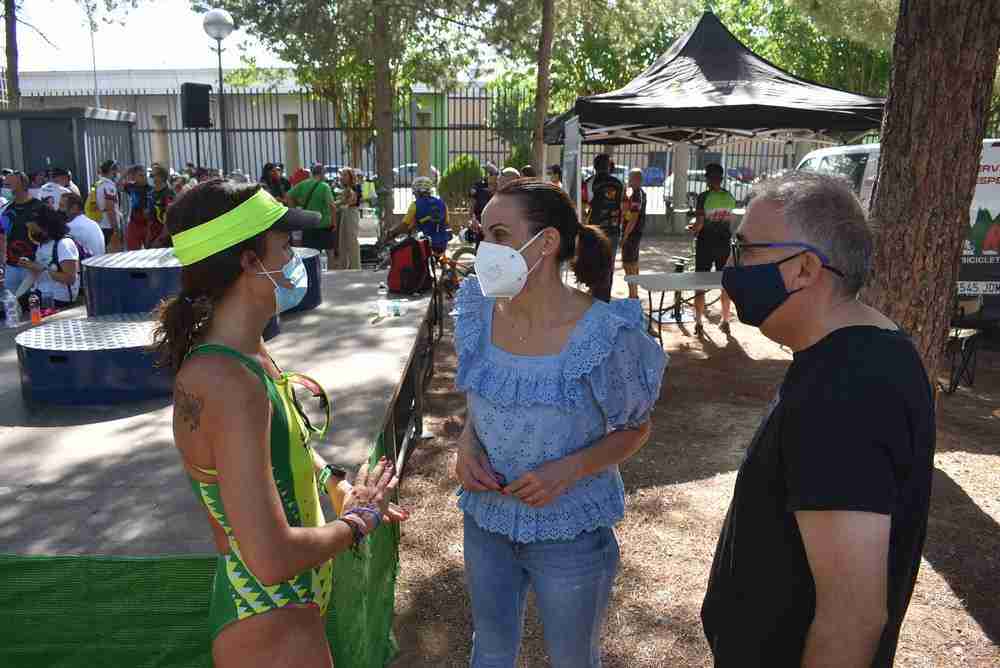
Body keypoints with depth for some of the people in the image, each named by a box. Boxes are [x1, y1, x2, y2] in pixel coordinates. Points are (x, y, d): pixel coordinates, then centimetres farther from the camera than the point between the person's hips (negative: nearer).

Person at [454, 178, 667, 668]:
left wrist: (571, 468, -23)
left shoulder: (604, 333, -23)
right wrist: (467, 444, -11)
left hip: (570, 532, -3)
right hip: (487, 518, 4)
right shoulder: (480, 314, -8)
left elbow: (635, 429, -8)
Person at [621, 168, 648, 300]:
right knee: (634, 263, 17)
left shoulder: (636, 195, -18)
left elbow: (633, 218, -23)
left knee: (628, 264, -7)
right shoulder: (641, 193, 13)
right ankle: (635, 294, 25)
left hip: (632, 233, -10)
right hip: (637, 232, 10)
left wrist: (624, 236, -21)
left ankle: (632, 295, -4)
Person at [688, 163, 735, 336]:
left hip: (706, 244, -4)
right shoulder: (730, 198, 1)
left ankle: (698, 324, 7)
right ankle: (725, 322, 21)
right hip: (724, 244, 4)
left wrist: (693, 230, 7)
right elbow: (730, 221, 8)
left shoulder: (704, 197, -14)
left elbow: (699, 223, -17)